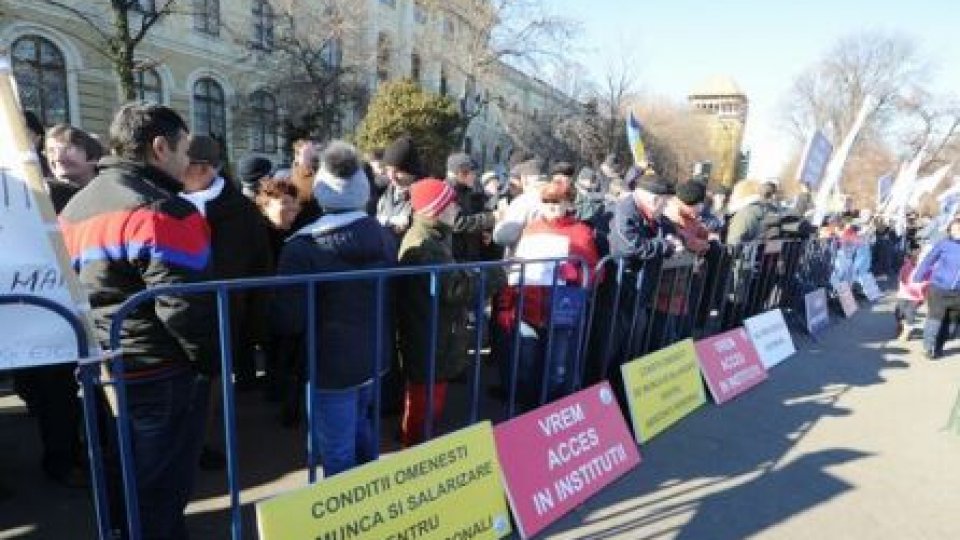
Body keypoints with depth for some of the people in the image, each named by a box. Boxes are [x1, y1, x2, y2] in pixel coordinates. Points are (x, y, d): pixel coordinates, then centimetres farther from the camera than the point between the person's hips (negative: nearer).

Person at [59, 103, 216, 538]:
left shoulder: (77, 207, 11)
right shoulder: (159, 211, -20)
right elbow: (183, 306, -25)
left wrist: (98, 348, 22)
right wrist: (214, 358, -11)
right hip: (161, 375, -9)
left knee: (126, 486, 24)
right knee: (160, 489, 7)